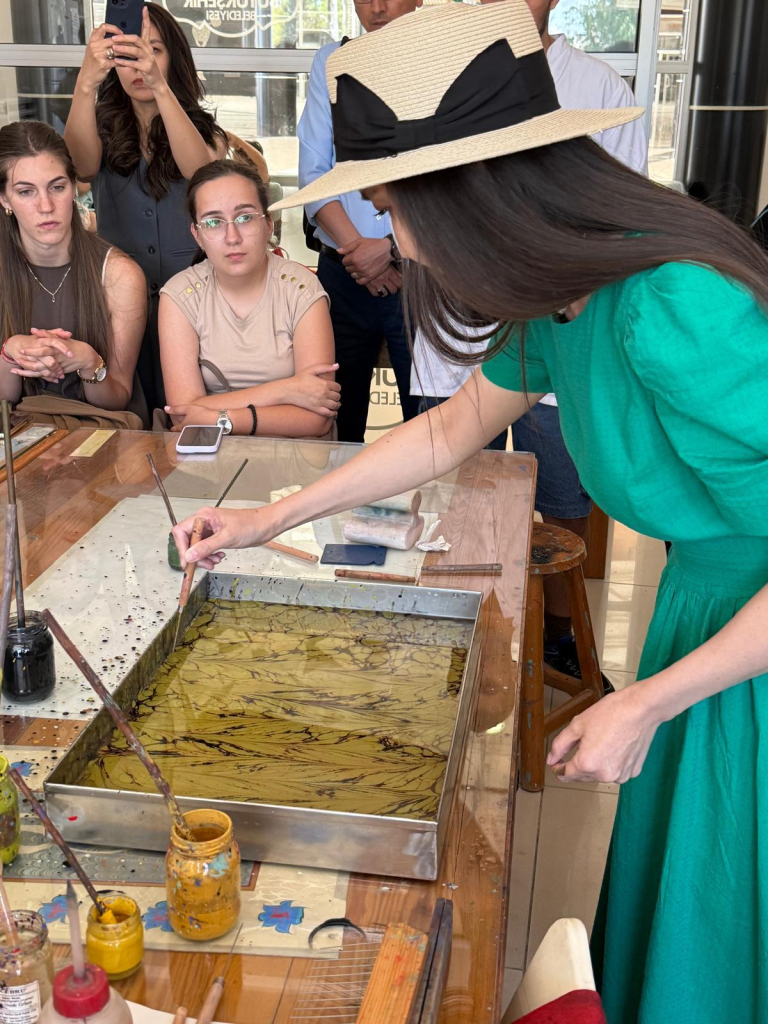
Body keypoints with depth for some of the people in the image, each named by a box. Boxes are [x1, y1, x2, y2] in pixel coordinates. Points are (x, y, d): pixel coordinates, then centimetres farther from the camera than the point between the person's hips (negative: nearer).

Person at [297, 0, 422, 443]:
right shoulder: (331, 62, 10)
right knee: (338, 418, 10)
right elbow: (313, 170, 3)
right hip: (342, 272, 3)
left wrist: (391, 246, -15)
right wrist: (357, 248, -9)